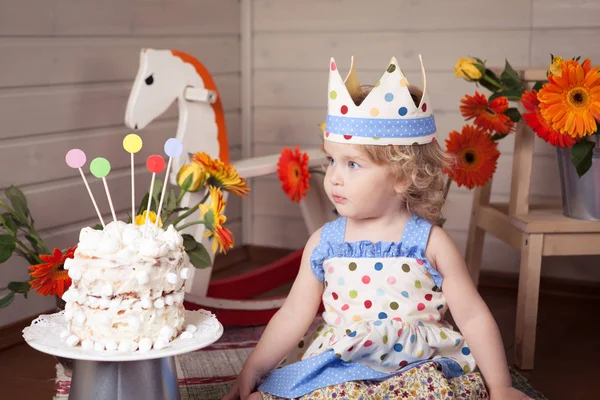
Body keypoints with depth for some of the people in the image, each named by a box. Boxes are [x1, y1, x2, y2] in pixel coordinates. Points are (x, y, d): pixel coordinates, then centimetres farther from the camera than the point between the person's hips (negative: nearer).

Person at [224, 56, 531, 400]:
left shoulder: (428, 243, -5)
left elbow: (474, 317, -2)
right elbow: (294, 316, 9)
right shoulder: (324, 243, 3)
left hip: (420, 370, -1)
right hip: (340, 368, 2)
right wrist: (252, 370, 5)